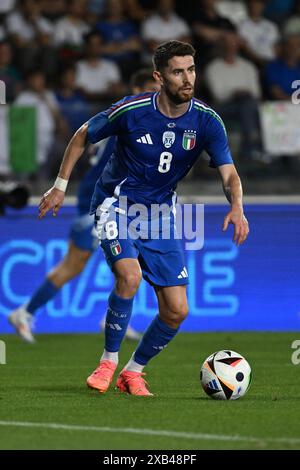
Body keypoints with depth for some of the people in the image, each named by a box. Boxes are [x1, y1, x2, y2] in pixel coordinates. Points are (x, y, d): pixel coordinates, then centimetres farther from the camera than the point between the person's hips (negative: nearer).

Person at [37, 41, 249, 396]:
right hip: (116, 203, -3)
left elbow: (229, 174, -15)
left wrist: (237, 208, -36)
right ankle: (108, 361, -11)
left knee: (176, 310, -4)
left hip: (160, 213, 4)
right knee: (130, 275, -31)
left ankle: (133, 372, 20)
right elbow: (82, 136, -1)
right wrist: (61, 185, -1)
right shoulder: (131, 110, -18)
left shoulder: (206, 121, -12)